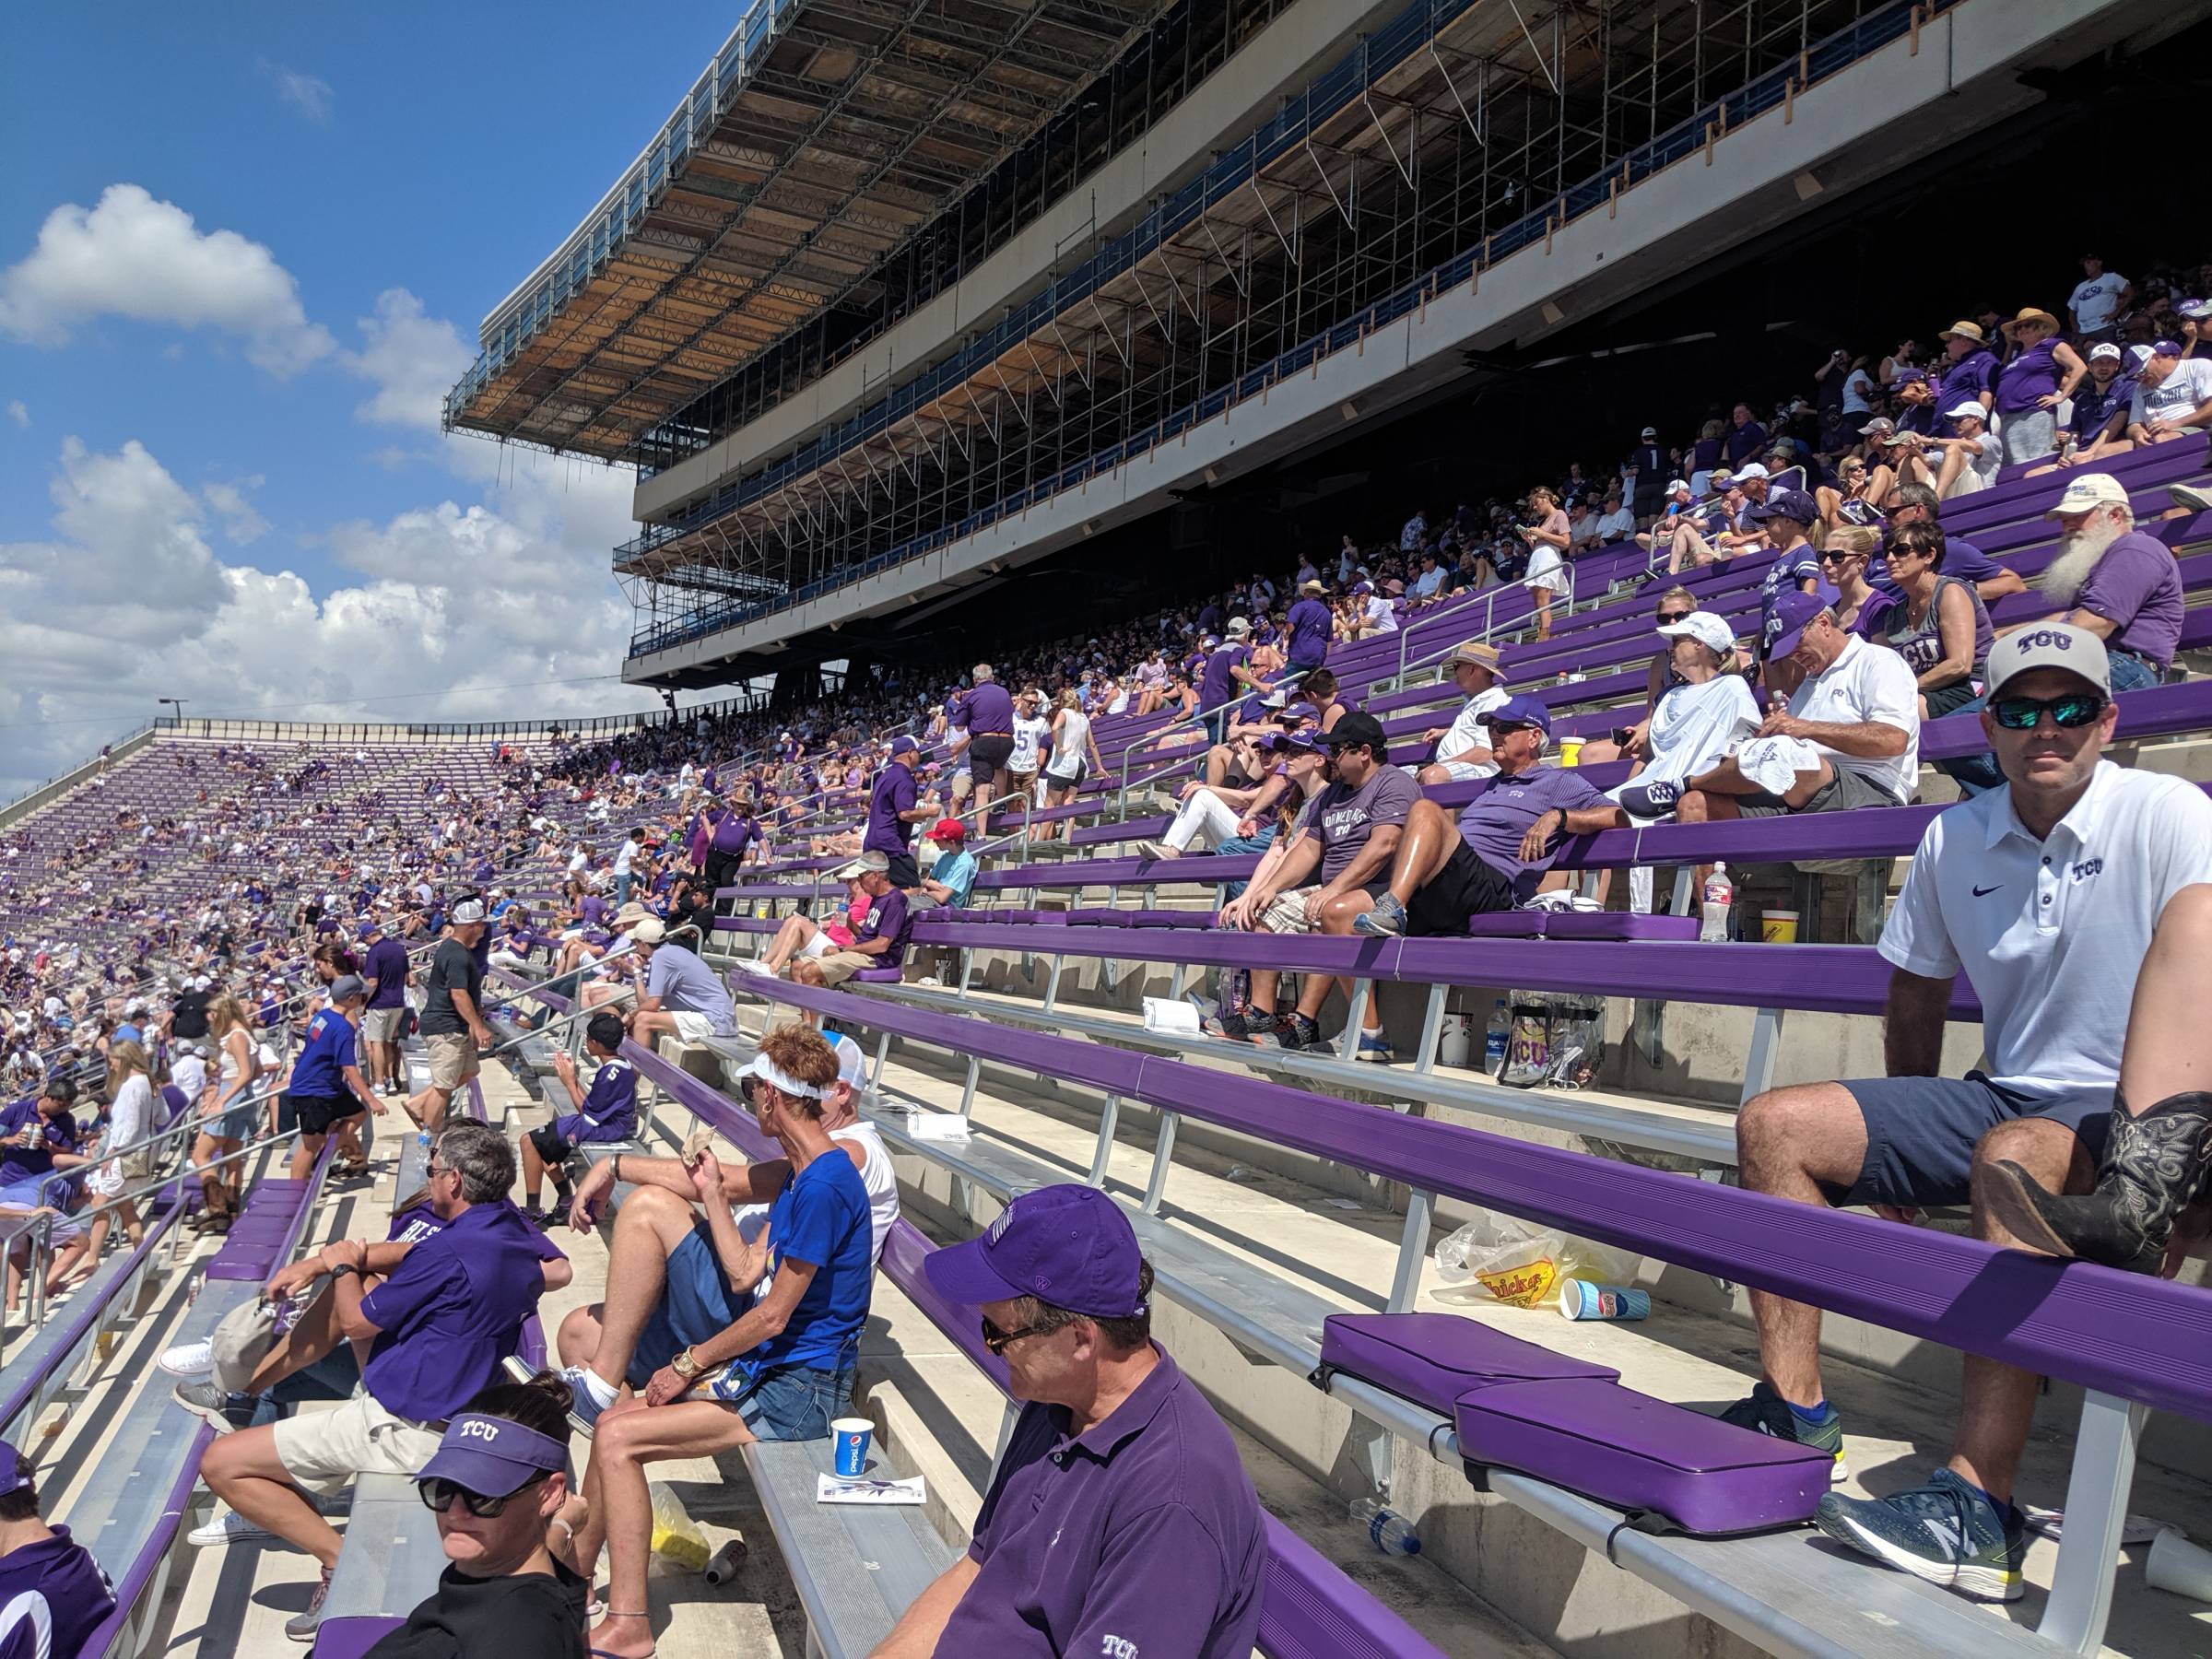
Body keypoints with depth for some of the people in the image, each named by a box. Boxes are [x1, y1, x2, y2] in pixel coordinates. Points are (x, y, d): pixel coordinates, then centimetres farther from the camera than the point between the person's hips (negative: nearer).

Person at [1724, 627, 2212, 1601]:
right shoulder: (1954, 839, 7)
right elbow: (1917, 990, 18)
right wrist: (1900, 1152, 19)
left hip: (2124, 1115, -6)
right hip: (2004, 1098, 6)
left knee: (2014, 1152, -39)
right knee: (1775, 1125, -7)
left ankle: (1977, 1507, -38)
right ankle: (1794, 1412, -4)